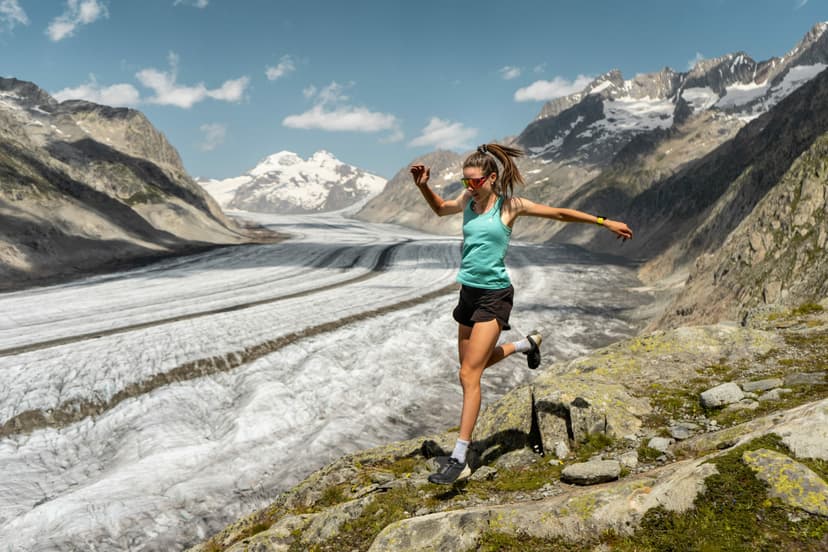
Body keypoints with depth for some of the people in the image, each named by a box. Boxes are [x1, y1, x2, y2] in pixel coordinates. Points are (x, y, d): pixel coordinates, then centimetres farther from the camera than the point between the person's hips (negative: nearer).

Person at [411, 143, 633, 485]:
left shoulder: (510, 205, -7)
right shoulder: (467, 200, 8)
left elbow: (560, 213, 1)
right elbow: (440, 209, 28)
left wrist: (605, 222, 4)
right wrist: (423, 186, 11)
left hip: (494, 295, -7)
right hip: (468, 292, 7)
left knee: (469, 374, -13)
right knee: (475, 365, 19)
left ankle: (459, 460, -8)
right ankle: (527, 344, 44)